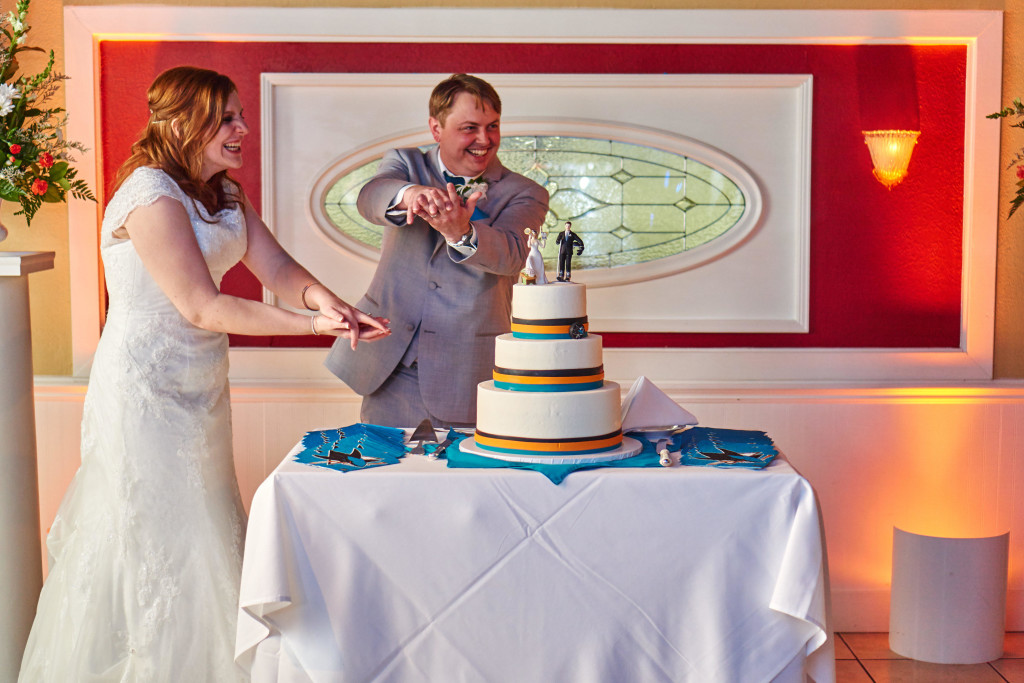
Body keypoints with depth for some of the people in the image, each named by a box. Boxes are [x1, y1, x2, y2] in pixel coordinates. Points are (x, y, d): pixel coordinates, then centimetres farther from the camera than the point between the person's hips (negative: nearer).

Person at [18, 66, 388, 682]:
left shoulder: (225, 193, 8)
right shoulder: (151, 197, -20)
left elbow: (276, 267, 1)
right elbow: (202, 307, -23)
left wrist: (325, 299, -21)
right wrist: (313, 325, -27)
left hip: (200, 385, 9)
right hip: (147, 388, -9)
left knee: (205, 530, 14)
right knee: (160, 539, 0)